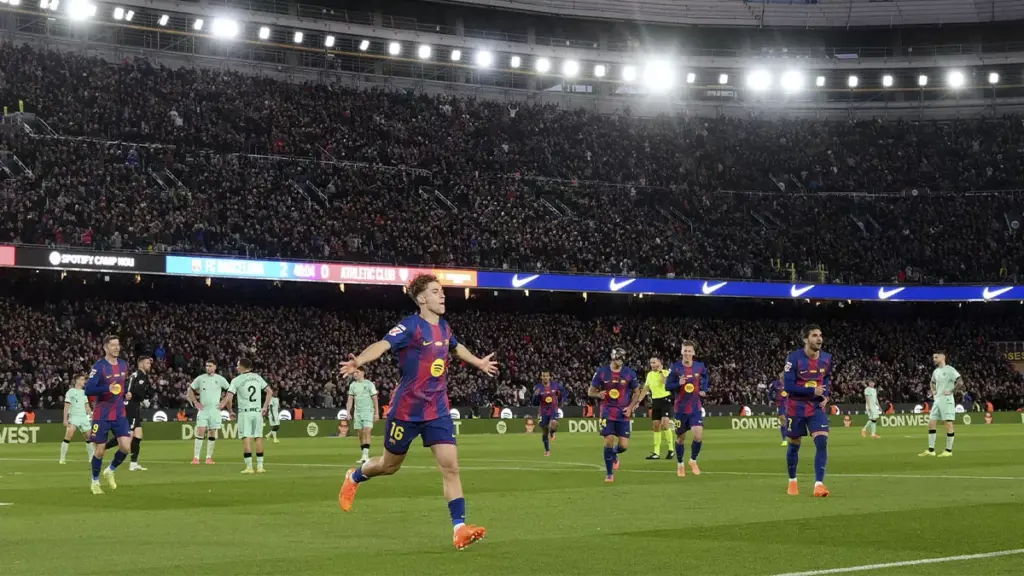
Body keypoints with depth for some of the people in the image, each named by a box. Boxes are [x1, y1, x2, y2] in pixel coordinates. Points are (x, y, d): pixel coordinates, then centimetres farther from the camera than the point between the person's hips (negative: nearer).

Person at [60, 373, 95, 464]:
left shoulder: (84, 392, 16)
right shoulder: (70, 392, -2)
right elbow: (66, 406, -6)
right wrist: (65, 419, -13)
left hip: (84, 417, 6)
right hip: (74, 417, -6)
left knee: (89, 437, 7)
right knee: (69, 435, -21)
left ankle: (92, 457, 20)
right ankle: (62, 458, -18)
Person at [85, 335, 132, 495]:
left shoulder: (123, 365, 6)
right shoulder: (99, 366, -13)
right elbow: (88, 390, -20)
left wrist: (126, 393, 9)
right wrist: (107, 389, -30)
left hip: (120, 414, 5)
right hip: (102, 415, -5)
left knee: (126, 447, -8)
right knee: (100, 450, 2)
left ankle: (110, 471, 19)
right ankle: (95, 481, 23)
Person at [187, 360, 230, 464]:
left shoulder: (220, 379, 1)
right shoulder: (200, 378, 3)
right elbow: (190, 390, 13)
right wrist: (195, 402, 4)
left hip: (215, 409, 0)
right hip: (203, 409, 0)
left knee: (213, 433, 2)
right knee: (200, 432, -9)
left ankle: (209, 457, 9)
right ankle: (196, 457, -9)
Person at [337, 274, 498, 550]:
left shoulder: (444, 328, 6)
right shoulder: (411, 326, -16)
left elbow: (457, 347, 31)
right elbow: (382, 344, -33)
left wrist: (479, 363, 45)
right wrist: (358, 362, -51)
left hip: (437, 410, 5)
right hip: (406, 410, -5)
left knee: (450, 466, -9)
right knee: (390, 465, 14)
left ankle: (459, 527, -11)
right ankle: (354, 477, 45)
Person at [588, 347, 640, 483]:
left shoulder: (630, 373, -2)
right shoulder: (601, 372, -4)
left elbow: (636, 393, 9)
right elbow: (590, 392, 3)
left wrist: (630, 407, -6)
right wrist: (598, 394, -20)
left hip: (623, 413, 1)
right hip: (608, 412, -1)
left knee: (624, 446, -5)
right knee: (609, 441, -11)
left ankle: (614, 455, 33)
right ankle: (609, 474, 4)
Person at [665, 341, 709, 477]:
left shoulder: (700, 366, -3)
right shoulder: (676, 368, -9)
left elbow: (706, 377, 19)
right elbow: (667, 386, -7)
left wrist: (704, 389, 6)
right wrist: (678, 383, -25)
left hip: (695, 408, 1)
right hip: (680, 408, 0)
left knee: (698, 436, -15)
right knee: (680, 438, 10)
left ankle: (693, 460, 10)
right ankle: (680, 464, 30)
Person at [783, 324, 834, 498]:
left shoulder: (826, 358, -1)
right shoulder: (794, 358, -16)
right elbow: (788, 385, -19)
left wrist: (826, 396, -1)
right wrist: (812, 391, -23)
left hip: (817, 407, 3)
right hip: (796, 408, -3)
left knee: (822, 442, -15)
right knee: (794, 445, 10)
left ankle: (819, 484, -16)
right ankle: (792, 481, 31)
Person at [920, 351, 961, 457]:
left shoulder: (949, 370, -9)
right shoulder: (935, 371, 15)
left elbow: (960, 382, -18)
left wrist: (951, 391, -17)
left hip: (946, 400, -8)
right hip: (937, 400, 8)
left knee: (948, 424, -6)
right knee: (931, 424, 4)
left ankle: (949, 450, -1)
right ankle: (931, 450, 8)